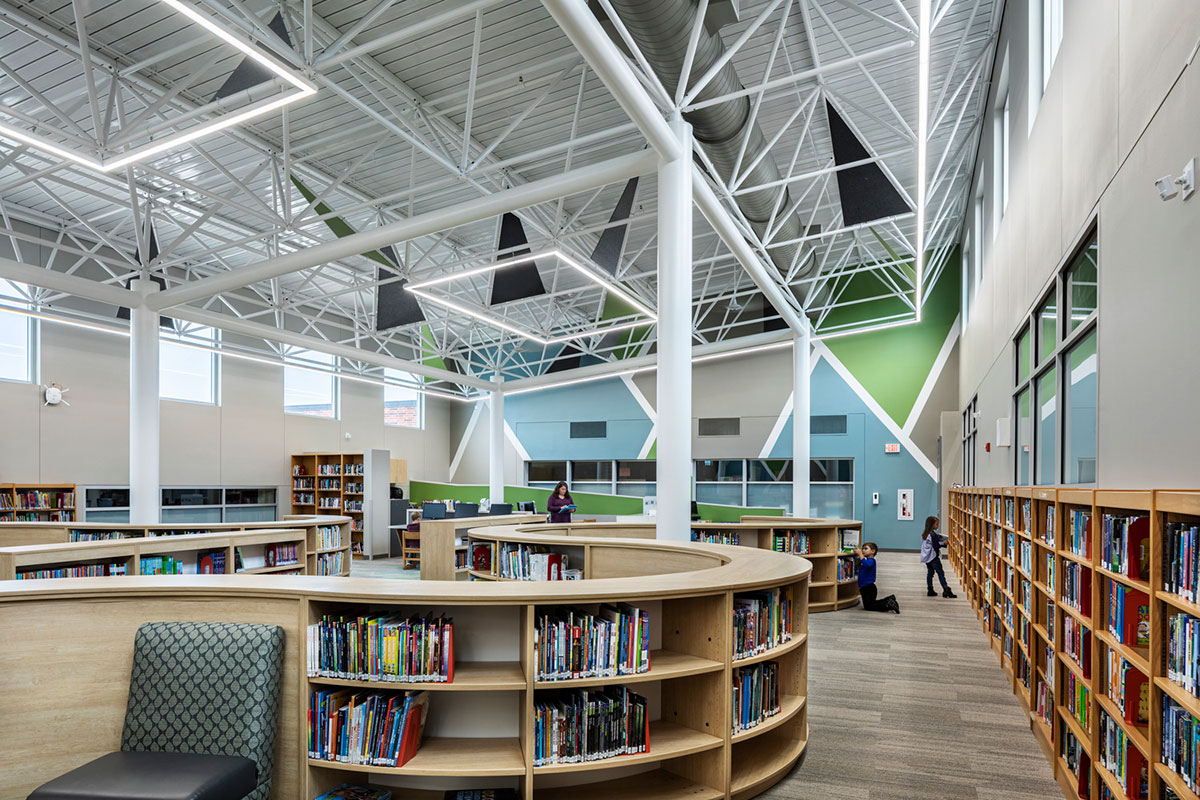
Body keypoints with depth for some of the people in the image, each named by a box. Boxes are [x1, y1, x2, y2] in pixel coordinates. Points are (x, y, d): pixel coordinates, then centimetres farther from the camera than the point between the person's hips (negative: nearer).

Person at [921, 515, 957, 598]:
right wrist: (943, 543, -6)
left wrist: (942, 541, 11)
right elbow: (936, 546, -18)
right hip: (933, 557, -8)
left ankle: (930, 590, 13)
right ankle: (946, 590, -2)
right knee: (940, 573, -3)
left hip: (926, 557, 8)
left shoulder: (924, 534, 7)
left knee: (929, 573, 11)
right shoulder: (933, 535, -20)